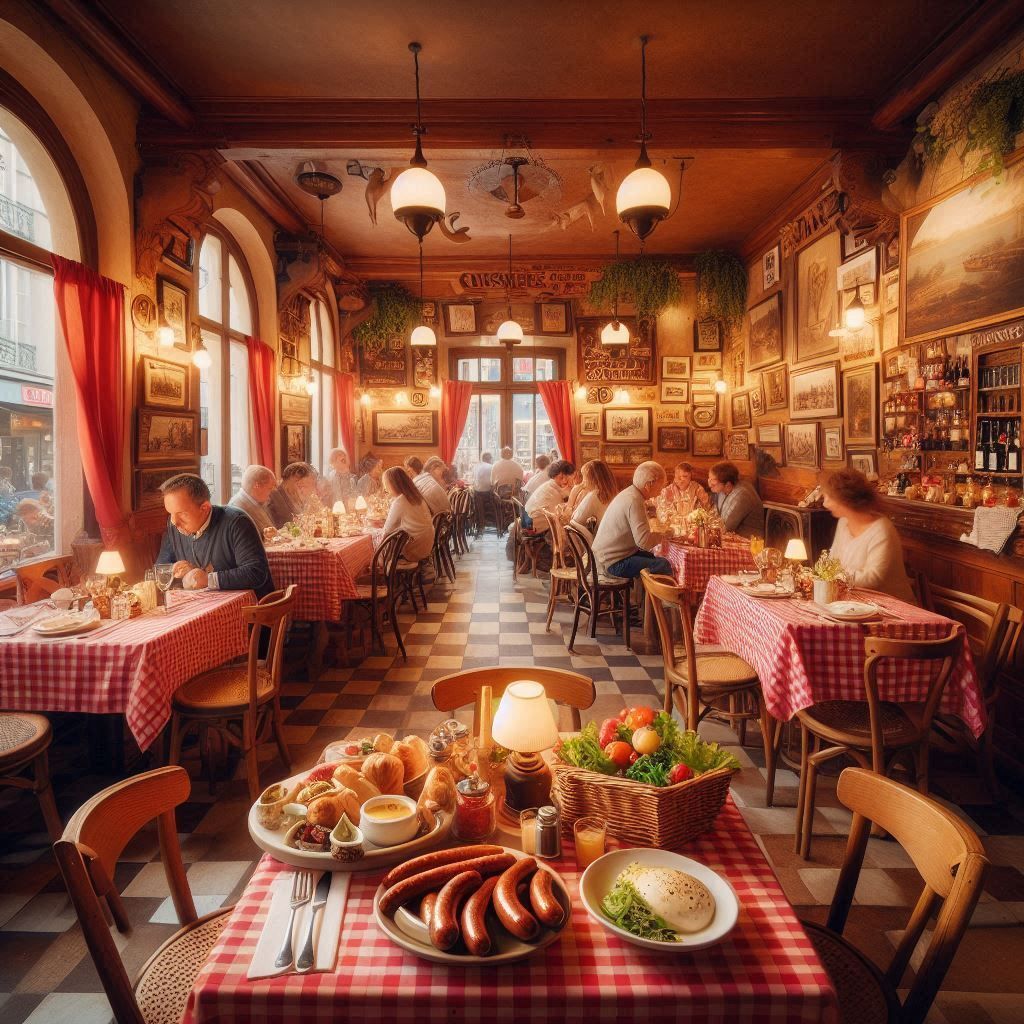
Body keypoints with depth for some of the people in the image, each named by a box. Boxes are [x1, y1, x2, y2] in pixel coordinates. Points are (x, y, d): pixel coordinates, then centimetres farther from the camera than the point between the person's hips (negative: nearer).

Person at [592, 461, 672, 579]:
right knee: (664, 566, -18)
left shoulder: (629, 493, 9)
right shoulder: (634, 501, -22)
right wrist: (663, 535, -11)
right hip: (614, 562, -10)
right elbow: (644, 541, -28)